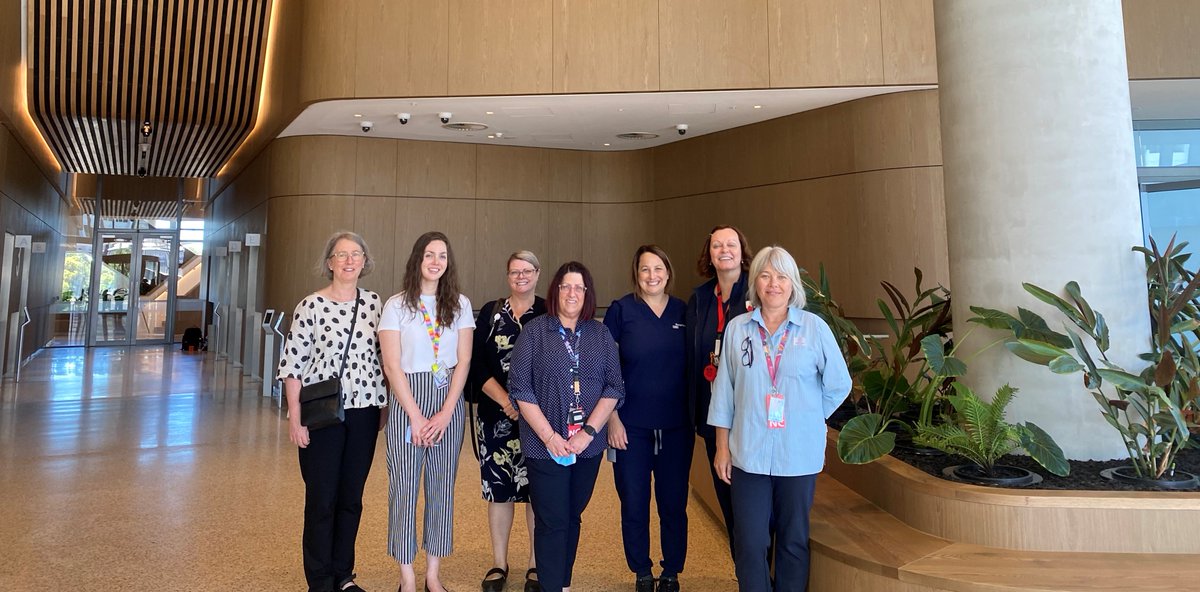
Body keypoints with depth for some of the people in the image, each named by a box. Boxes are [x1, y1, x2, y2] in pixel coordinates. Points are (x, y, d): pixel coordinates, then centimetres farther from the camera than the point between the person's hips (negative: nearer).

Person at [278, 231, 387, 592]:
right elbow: (292, 364, -7)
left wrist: (386, 406, 8)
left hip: (364, 412, 3)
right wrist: (294, 418, -9)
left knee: (352, 497, 13)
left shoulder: (375, 303, 4)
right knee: (321, 499, 5)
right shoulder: (311, 306, -7)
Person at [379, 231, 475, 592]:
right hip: (407, 400, -2)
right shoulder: (397, 305, 0)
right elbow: (392, 366, -5)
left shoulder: (460, 305, 5)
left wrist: (445, 414, -8)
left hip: (449, 402, 2)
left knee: (442, 487, 8)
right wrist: (416, 416, -11)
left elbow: (463, 362, 1)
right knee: (405, 486, 2)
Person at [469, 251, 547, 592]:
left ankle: (536, 565, 20)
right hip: (496, 414, 2)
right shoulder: (490, 312, 7)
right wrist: (505, 401, -11)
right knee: (498, 486, 7)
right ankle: (499, 563, 22)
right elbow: (477, 365, 1)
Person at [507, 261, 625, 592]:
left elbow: (614, 387, 2)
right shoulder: (534, 331, -1)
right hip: (545, 446, -3)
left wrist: (589, 431, -10)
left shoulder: (600, 334, 6)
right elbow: (520, 388, -6)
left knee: (572, 518, 14)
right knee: (552, 522, 0)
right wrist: (549, 436, -12)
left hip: (589, 446, 3)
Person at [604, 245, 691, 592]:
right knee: (634, 504, 9)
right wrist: (612, 418, -8)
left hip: (676, 426, 2)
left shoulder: (684, 311, 4)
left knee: (674, 503, 10)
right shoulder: (621, 310, -4)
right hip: (631, 426, -2)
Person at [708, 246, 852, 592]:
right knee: (750, 544, 5)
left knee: (793, 540, 14)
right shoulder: (737, 329, 1)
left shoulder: (815, 327, -3)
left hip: (800, 455, 0)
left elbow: (839, 384, 5)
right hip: (749, 454, 1)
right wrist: (722, 447, 2)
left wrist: (808, 420, 6)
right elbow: (724, 392, 3)